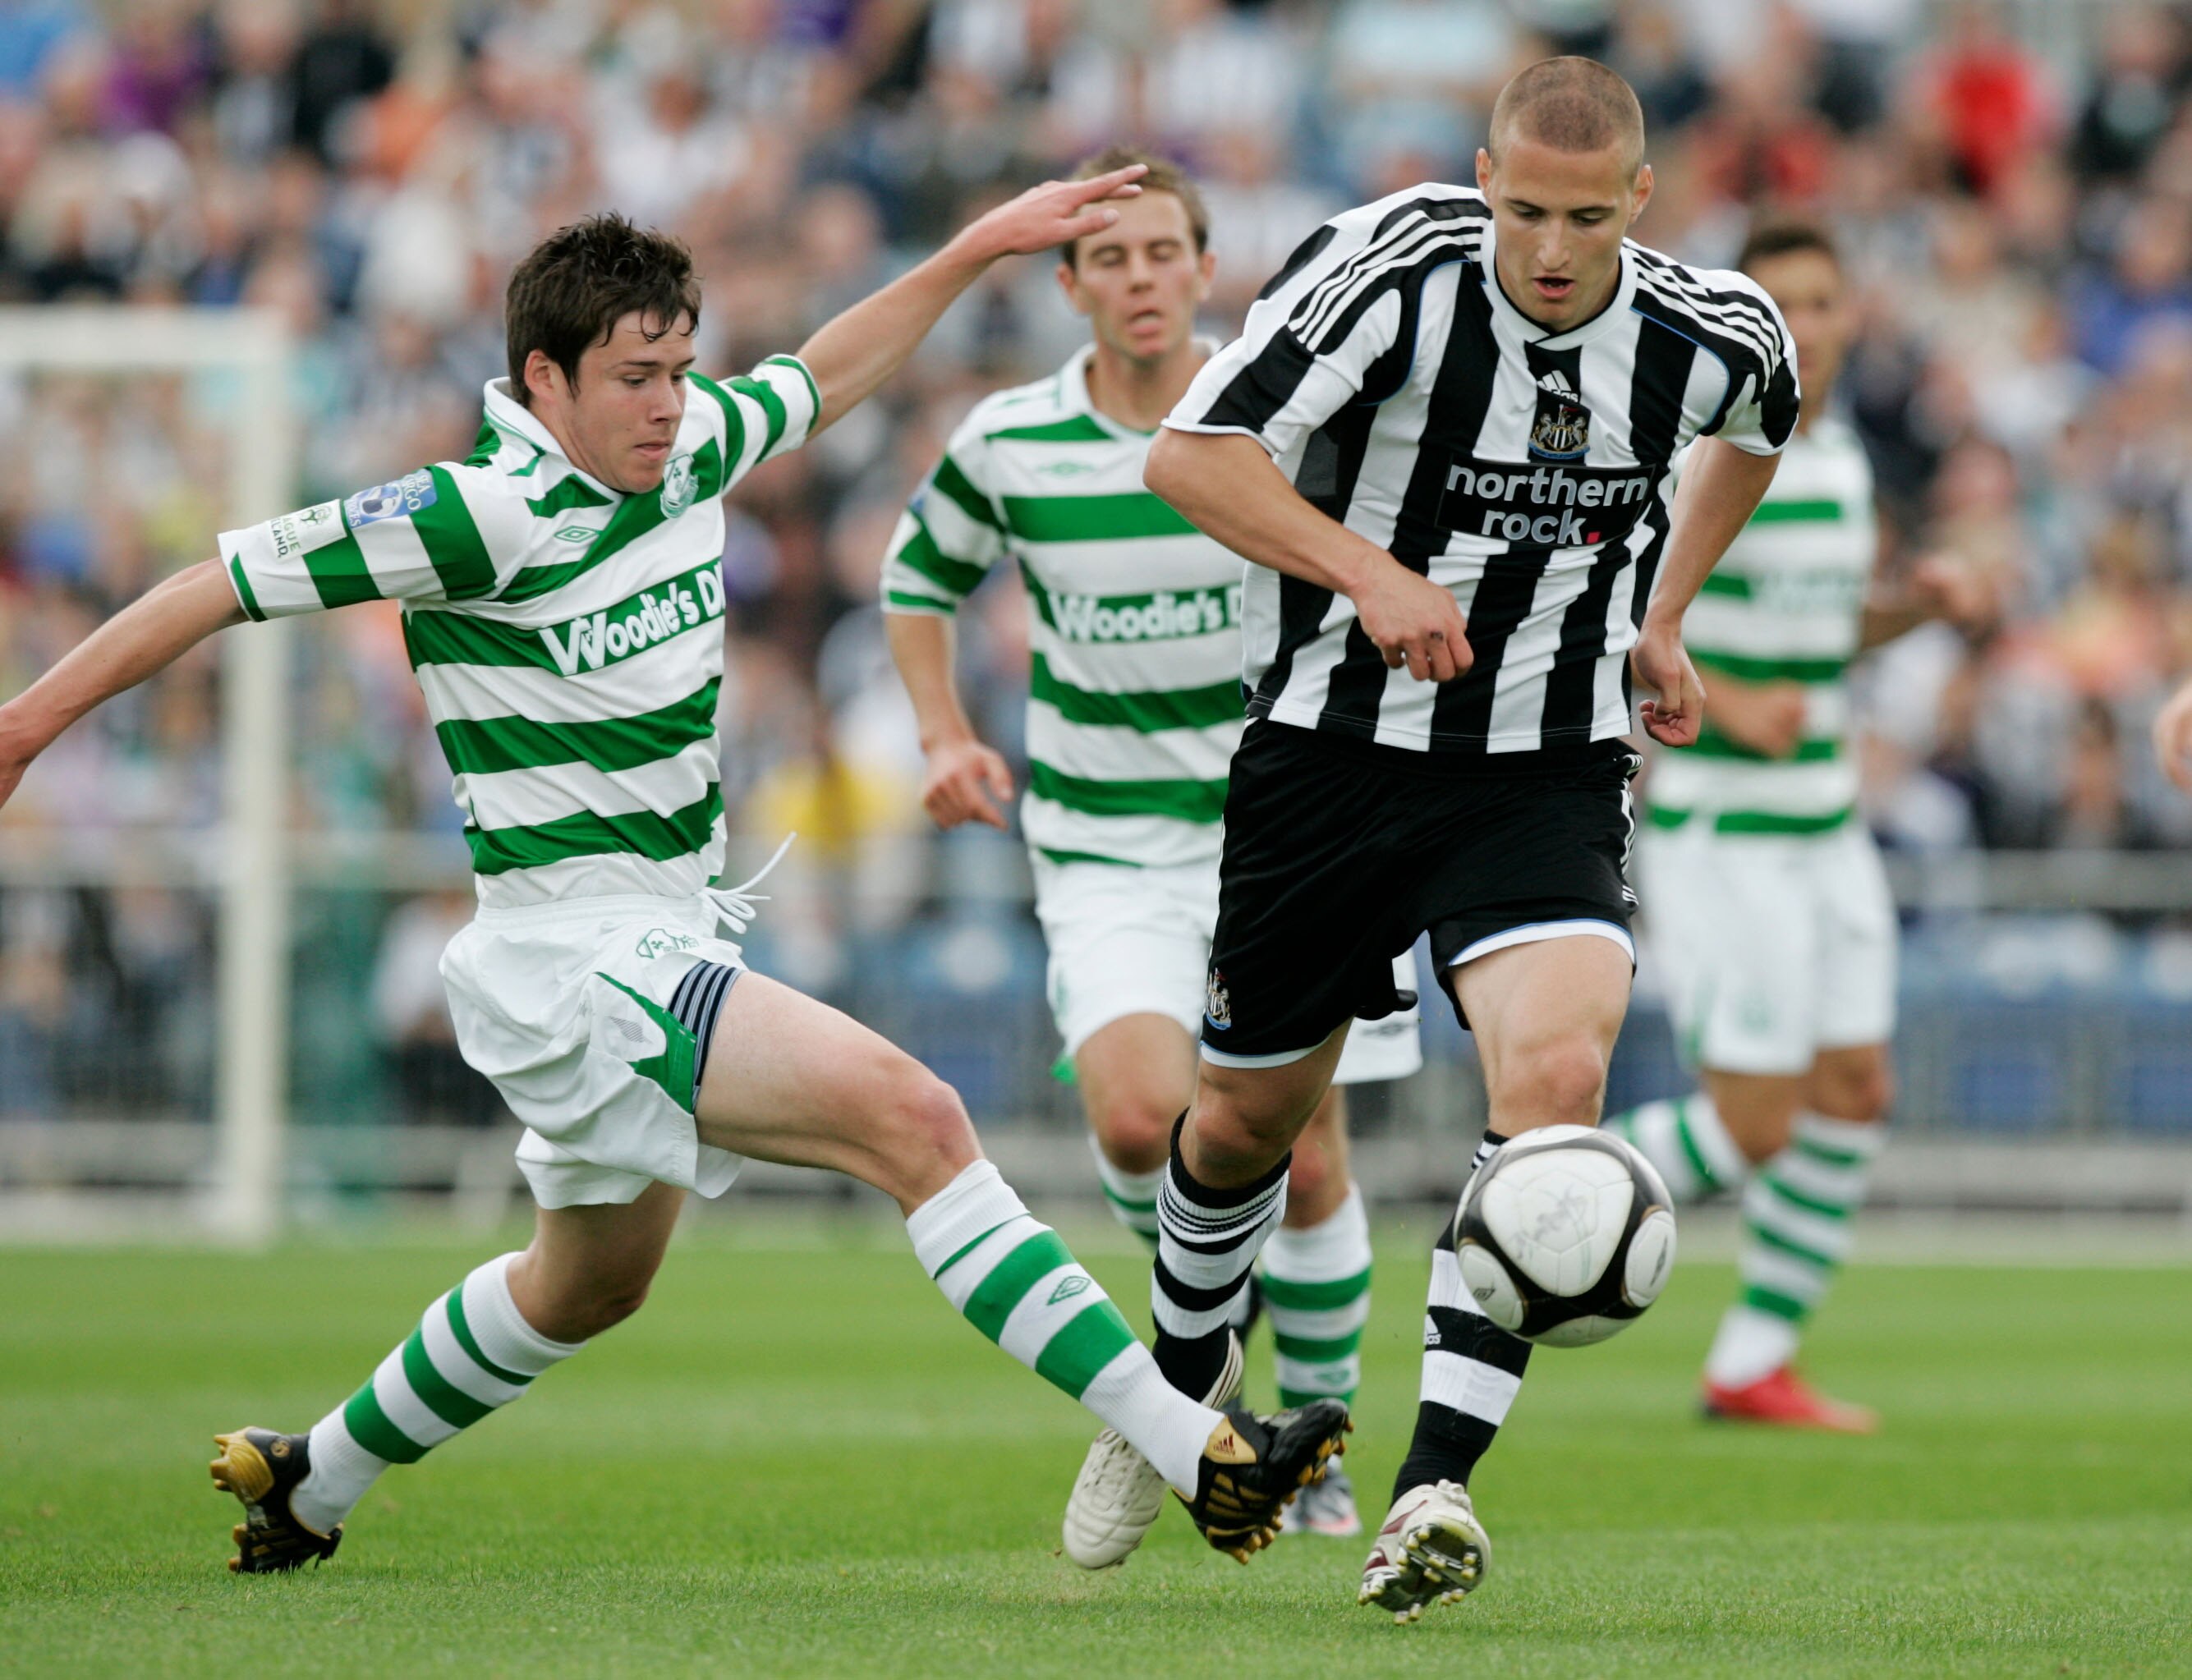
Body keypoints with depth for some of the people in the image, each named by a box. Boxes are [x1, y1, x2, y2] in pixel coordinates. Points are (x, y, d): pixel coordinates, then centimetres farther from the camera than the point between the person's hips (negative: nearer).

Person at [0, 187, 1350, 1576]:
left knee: (590, 1285, 27)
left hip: (672, 931, 10)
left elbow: (817, 380, 24)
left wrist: (979, 249, 22)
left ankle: (311, 1483, 44)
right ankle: (1191, 1448, -27)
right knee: (911, 1116, -23)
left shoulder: (682, 446, 2)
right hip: (574, 950, -10)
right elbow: (233, 580, -12)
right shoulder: (485, 516, -19)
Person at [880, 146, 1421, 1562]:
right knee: (1140, 1118, -23)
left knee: (1305, 1159, 0)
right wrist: (949, 739, 3)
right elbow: (920, 579, 16)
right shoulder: (1008, 445, -4)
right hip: (1105, 847, 0)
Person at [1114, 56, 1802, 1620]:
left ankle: (1436, 1485, -23)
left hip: (1550, 774, 1)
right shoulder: (1391, 270, -18)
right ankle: (1180, 1389, 44)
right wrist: (1370, 570, -28)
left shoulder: (1715, 335, -8)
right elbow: (1191, 454, -17)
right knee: (1253, 1109, 13)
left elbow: (1757, 426, 19)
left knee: (1556, 1071, -24)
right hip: (1333, 748, 0)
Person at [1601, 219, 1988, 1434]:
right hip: (1719, 835, -8)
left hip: (1826, 832, 8)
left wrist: (1919, 605, 5)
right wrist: (1729, 704, -24)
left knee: (1855, 1094, 5)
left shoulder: (1841, 457, 11)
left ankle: (1753, 1365, 14)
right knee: (1753, 1128, -10)